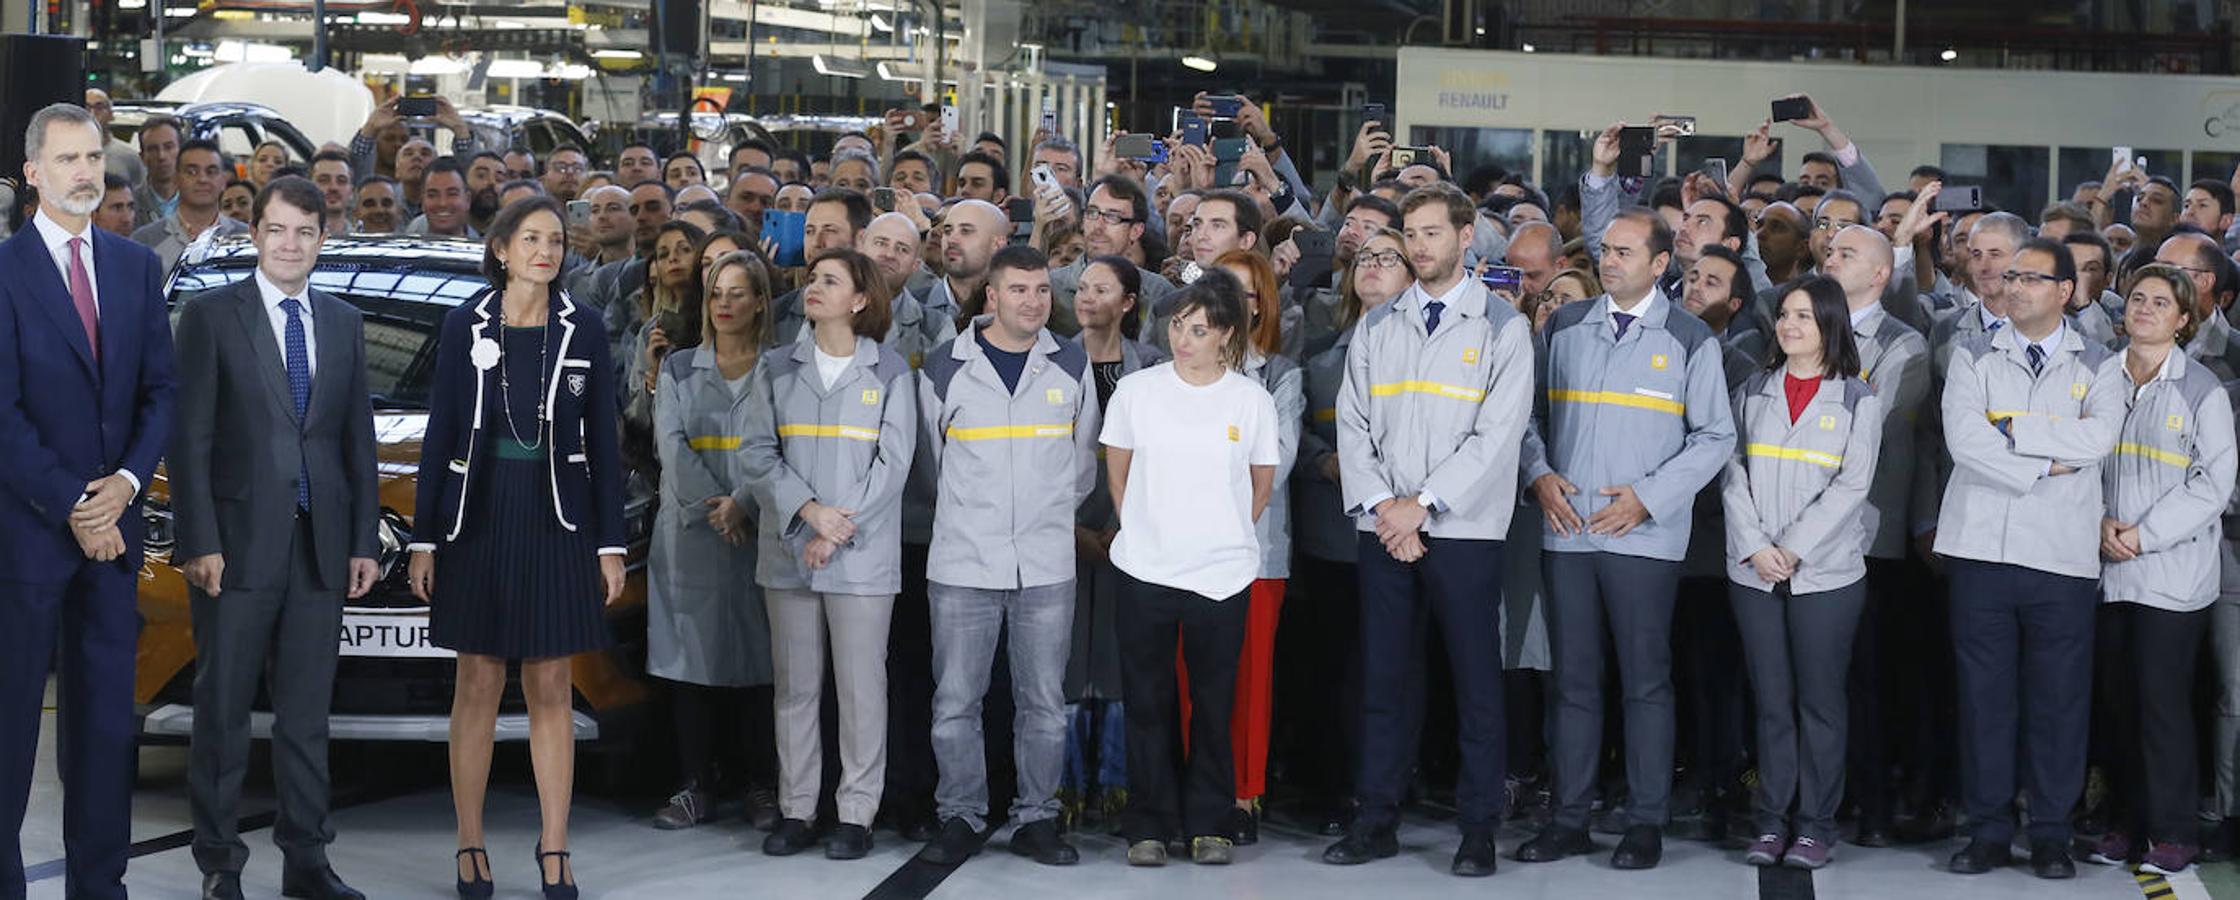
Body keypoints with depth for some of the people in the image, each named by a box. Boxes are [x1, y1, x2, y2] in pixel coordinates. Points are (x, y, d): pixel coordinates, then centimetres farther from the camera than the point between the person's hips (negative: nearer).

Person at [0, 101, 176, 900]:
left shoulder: (136, 266, 11)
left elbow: (159, 390, 9)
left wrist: (128, 482, -6)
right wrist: (71, 507, -12)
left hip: (114, 524, 5)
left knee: (107, 716, 8)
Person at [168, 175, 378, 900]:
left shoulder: (344, 324, 12)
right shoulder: (211, 316, -1)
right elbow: (189, 438, -5)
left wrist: (364, 541, 7)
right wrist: (198, 541, -12)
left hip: (322, 545, 4)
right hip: (238, 542, -4)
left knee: (308, 713, 9)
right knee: (223, 712, 3)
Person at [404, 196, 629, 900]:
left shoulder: (582, 329, 3)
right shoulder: (465, 326, 2)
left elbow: (603, 440, 4)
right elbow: (439, 434, 3)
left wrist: (611, 544, 0)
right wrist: (423, 539, -1)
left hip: (558, 521, 0)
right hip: (479, 516, 0)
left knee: (550, 689, 3)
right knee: (478, 686, 4)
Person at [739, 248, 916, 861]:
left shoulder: (889, 373, 3)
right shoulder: (777, 370, 10)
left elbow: (893, 462, -3)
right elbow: (757, 451, 2)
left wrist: (839, 530, -11)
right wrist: (808, 509, -13)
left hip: (862, 554, -3)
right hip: (789, 550, 3)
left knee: (861, 684, -2)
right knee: (795, 684, 6)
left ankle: (856, 812, 4)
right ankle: (796, 810, 12)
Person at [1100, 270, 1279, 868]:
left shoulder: (1252, 400, 0)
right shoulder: (1137, 392, 0)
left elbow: (1262, 484, 12)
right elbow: (1118, 474, 11)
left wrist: (1222, 536, 11)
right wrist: (1147, 531, 11)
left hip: (1222, 576, 0)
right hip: (1145, 572, 0)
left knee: (1214, 704, 6)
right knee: (1147, 702, 5)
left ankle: (1209, 824, 16)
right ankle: (1148, 825, 14)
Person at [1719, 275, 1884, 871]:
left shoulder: (1856, 400, 4)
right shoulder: (1753, 392, 12)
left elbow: (1851, 485, -4)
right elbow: (1734, 473, 5)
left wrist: (1795, 548, -12)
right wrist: (1754, 546, -8)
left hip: (1824, 570, -2)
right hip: (1754, 571, 2)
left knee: (1819, 701, 1)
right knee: (1772, 699, 5)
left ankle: (1815, 826, 6)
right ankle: (1772, 821, 10)